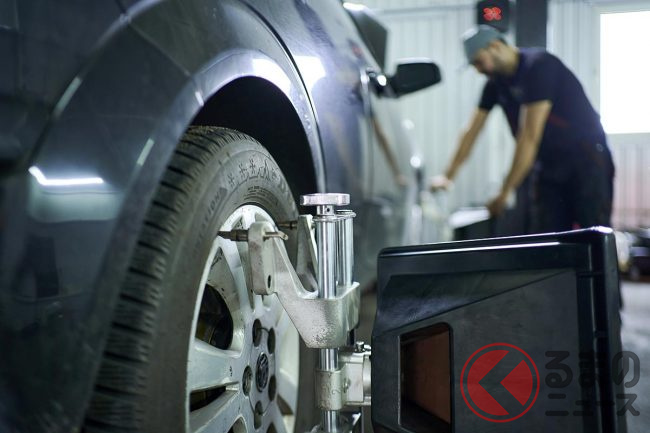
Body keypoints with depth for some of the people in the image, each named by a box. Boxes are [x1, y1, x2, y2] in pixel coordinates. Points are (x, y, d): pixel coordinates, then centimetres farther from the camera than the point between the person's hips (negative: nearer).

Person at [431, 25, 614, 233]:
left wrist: (504, 192, -21)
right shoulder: (496, 82, 5)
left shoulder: (538, 65, -18)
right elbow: (471, 132, 8)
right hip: (548, 164, 7)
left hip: (586, 160, -7)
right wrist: (448, 176, 1)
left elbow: (530, 136, -23)